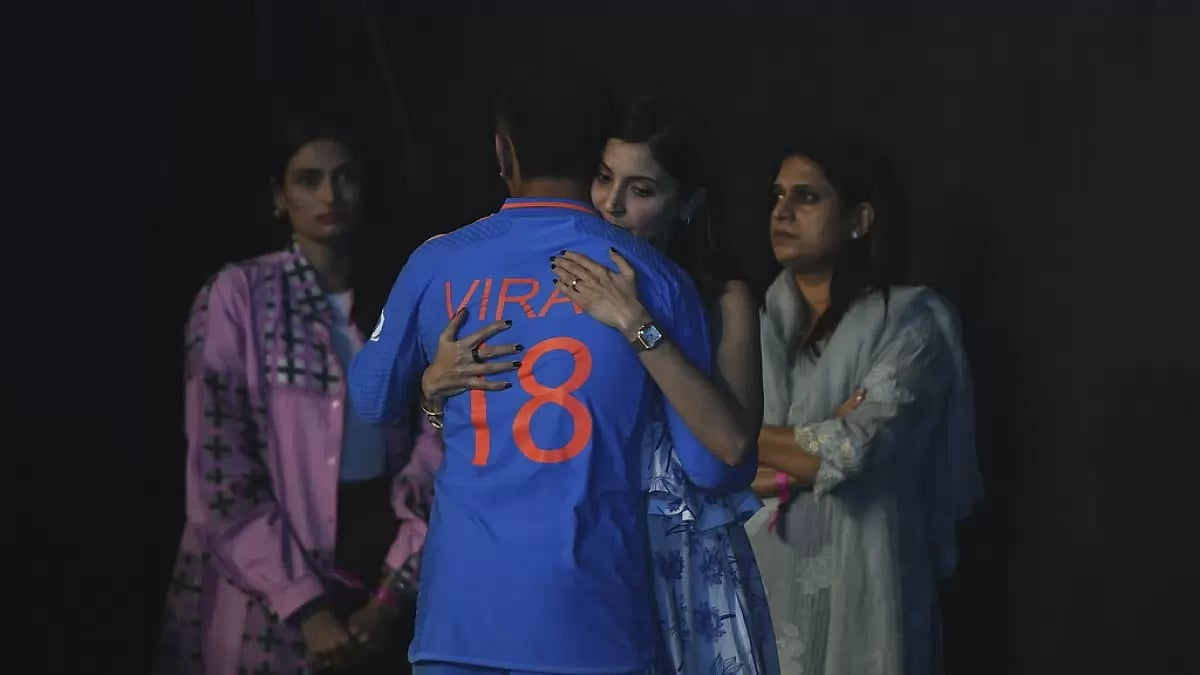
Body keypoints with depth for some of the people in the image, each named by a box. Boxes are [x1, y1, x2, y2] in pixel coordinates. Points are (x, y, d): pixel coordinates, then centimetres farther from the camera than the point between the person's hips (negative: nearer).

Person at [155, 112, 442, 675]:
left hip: (378, 556, 3)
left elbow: (432, 448, 0)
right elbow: (221, 468, -10)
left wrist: (393, 591, -10)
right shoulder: (238, 296, -5)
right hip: (271, 587, -3)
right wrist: (303, 605, -14)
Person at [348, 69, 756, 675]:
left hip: (461, 607, 1)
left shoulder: (437, 266, 3)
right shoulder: (653, 279, -1)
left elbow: (371, 398, 20)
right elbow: (715, 464, 4)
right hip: (588, 616, -1)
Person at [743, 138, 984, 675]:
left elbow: (853, 452, -16)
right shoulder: (755, 321, 9)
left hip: (857, 595, -4)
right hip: (760, 584, 4)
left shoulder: (908, 322, -4)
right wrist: (813, 456, -14)